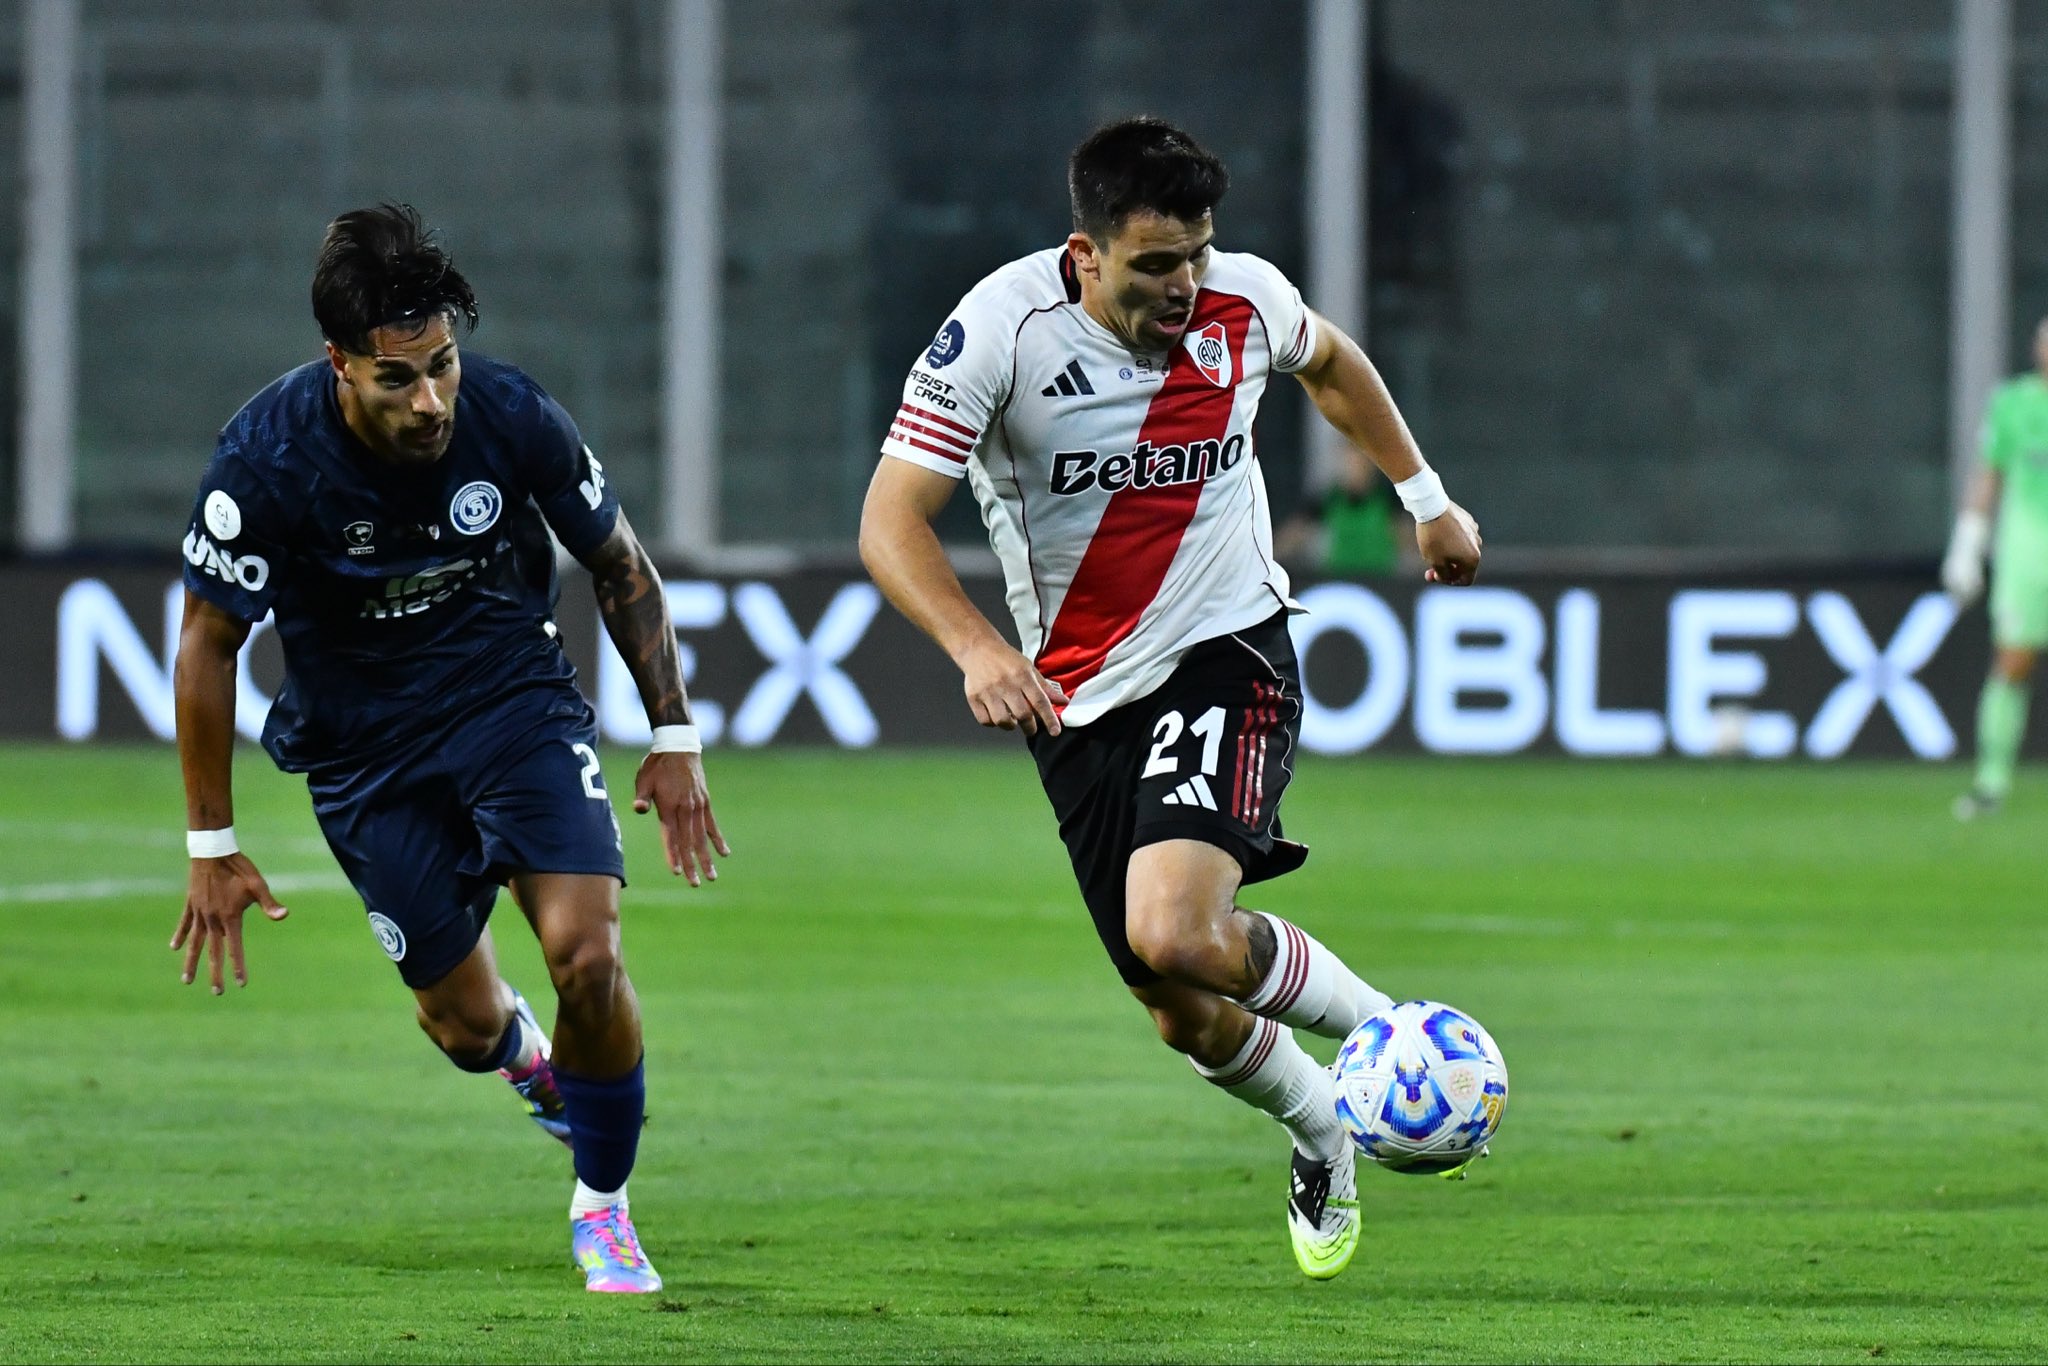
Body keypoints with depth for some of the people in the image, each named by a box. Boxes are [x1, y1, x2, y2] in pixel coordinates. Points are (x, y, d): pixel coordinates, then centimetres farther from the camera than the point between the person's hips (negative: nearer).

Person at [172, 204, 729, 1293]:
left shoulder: (514, 417, -19)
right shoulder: (264, 462, -23)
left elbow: (620, 567, 0)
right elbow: (208, 640, -10)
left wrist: (672, 737, 1)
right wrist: (212, 846, -9)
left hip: (515, 701, 0)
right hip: (362, 748, 0)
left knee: (586, 955, -19)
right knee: (464, 1021, 5)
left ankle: (602, 1205, 6)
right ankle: (531, 1060, 45)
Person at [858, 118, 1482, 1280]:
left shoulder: (1246, 302, -9)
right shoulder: (1002, 329, -17)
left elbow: (1330, 362, 18)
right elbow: (892, 520, -20)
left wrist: (1423, 495, 21)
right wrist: (977, 648, -35)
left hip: (1228, 657, -1)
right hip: (1079, 695, 1)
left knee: (1176, 932, -27)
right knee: (1186, 1016, 5)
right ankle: (1326, 1132, 36)